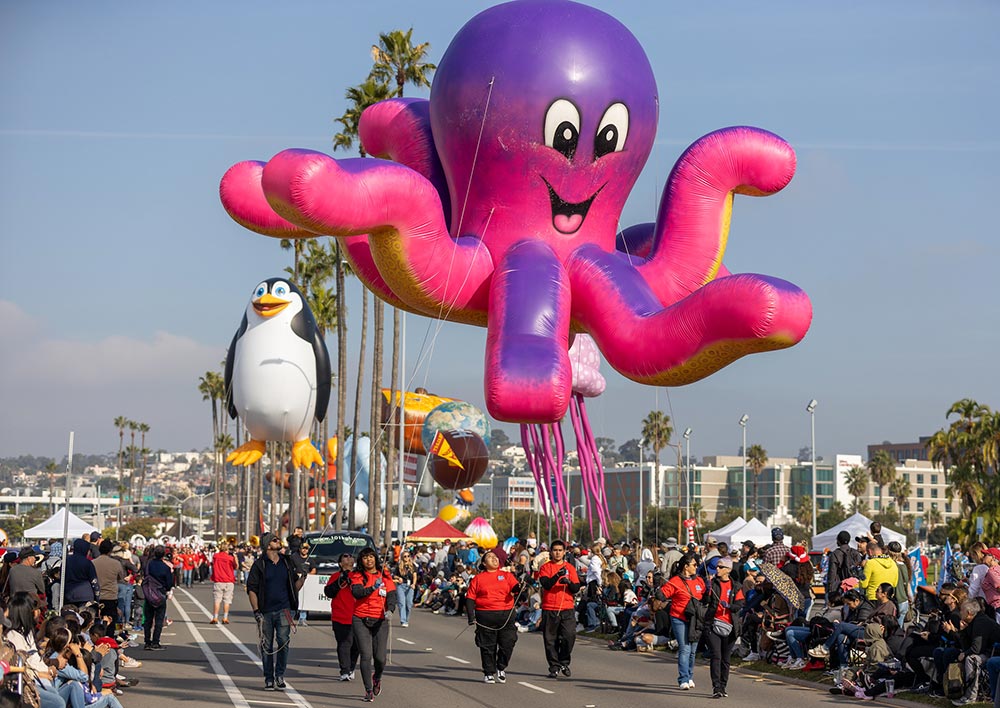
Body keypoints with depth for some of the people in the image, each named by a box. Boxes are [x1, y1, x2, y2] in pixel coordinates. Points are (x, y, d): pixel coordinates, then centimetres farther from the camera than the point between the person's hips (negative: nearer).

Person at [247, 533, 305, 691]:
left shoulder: (287, 562, 11)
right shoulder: (259, 564, 1)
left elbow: (295, 587, 16)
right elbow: (251, 589, 0)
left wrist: (304, 576, -1)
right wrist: (256, 611, -8)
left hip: (284, 609, 1)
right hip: (266, 611, -1)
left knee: (284, 641, -12)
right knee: (267, 646, 3)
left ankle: (280, 676, 0)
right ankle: (269, 679, 13)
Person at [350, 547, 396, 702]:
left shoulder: (385, 575, 7)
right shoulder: (357, 576, 3)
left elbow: (391, 594, 0)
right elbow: (356, 593, -14)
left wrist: (390, 609, -19)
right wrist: (373, 588, -28)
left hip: (380, 620, 1)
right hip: (361, 620, -1)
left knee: (380, 657, 0)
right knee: (366, 655, -9)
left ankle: (377, 678, 34)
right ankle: (369, 690, 0)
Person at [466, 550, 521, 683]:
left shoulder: (507, 575, 12)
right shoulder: (478, 578, 8)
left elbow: (515, 587, 0)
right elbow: (470, 598, 5)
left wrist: (519, 587, -25)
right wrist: (471, 616, -5)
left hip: (506, 614, 1)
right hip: (485, 616, -1)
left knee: (508, 643, -2)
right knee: (487, 646, 2)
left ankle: (501, 669, 19)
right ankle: (489, 673, 14)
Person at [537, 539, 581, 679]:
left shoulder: (570, 567, 11)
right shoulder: (545, 567, 5)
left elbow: (576, 588, 6)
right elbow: (546, 584, -11)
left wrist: (569, 582, -14)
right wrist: (557, 575, -25)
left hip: (567, 609, 1)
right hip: (549, 609, -1)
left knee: (569, 636, -8)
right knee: (550, 639, 1)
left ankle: (564, 662, 12)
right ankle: (554, 667, 11)